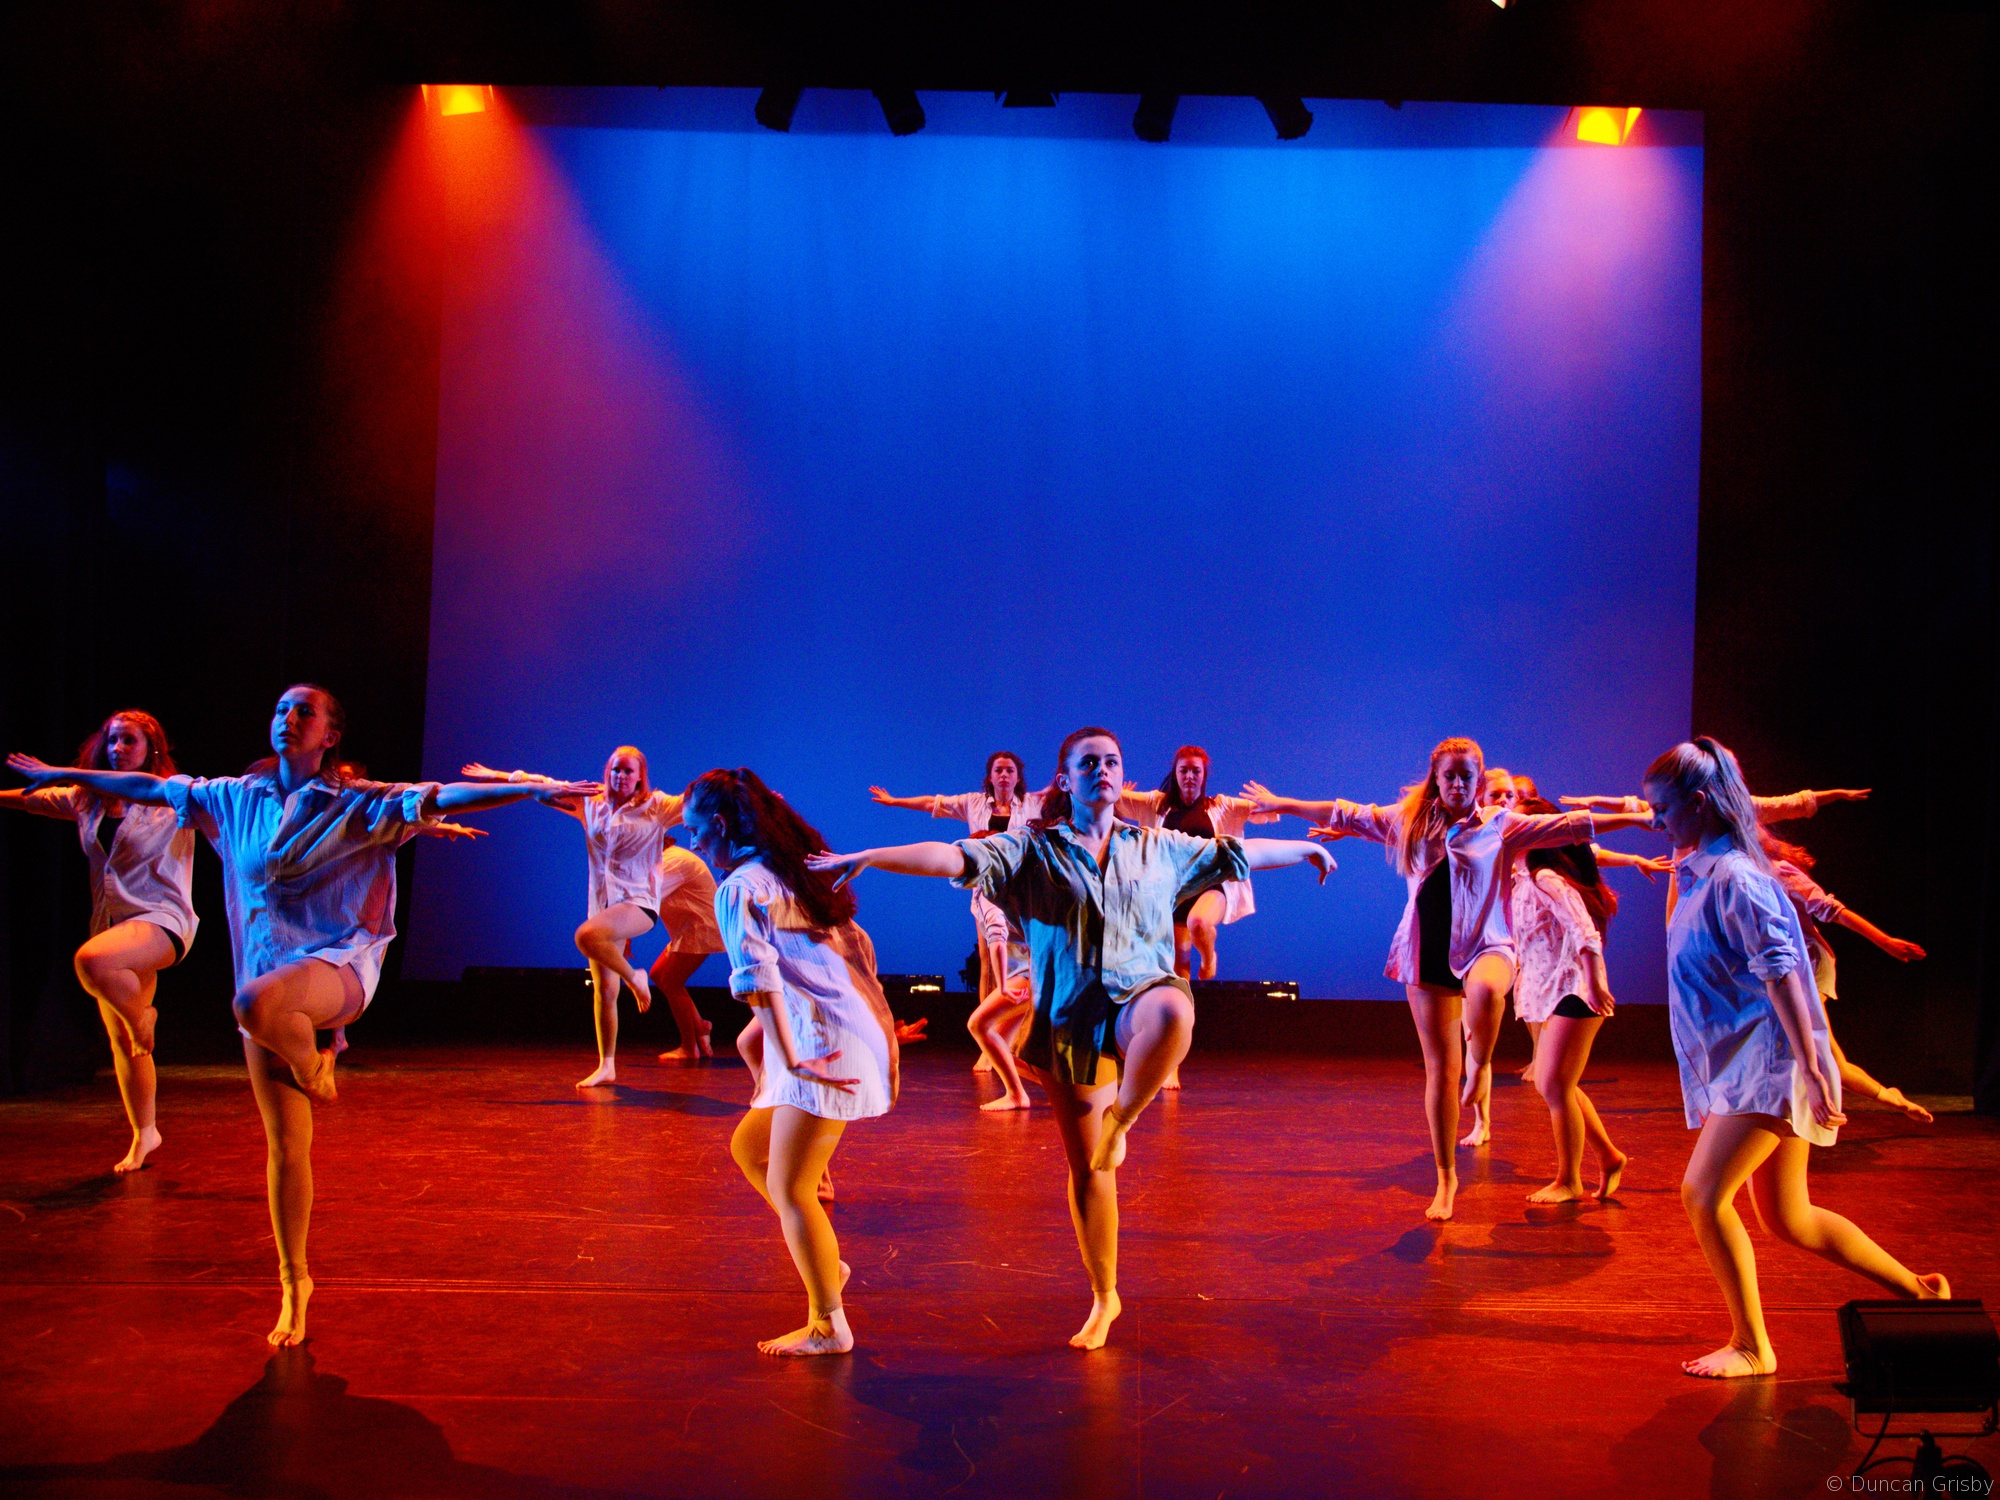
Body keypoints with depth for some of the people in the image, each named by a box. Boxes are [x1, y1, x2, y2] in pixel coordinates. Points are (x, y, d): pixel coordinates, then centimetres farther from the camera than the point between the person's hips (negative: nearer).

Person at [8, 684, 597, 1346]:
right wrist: (59, 775, 30)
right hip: (268, 978, 5)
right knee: (284, 1146, 6)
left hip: (337, 965, -4)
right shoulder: (237, 798, 10)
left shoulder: (360, 803, -4)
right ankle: (293, 1281, 20)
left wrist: (535, 791, -29)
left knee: (256, 1001, -40)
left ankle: (313, 1063, -6)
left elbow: (442, 798, -16)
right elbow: (153, 787, 22)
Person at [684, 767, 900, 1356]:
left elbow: (761, 980, -21)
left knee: (789, 1188, 0)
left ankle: (828, 1327, 10)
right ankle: (825, 1262, 25)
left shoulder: (739, 887, -9)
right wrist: (884, 1028, 20)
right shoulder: (796, 871, 17)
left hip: (823, 1044, -10)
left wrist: (791, 1062, -23)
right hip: (859, 1032, 10)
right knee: (747, 1145, 21)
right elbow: (858, 945, 18)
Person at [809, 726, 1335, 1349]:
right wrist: (867, 858, -21)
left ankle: (1120, 1121, -15)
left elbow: (1236, 853, 23)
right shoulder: (1033, 851, 3)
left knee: (1173, 1011, -40)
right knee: (1085, 1167, 6)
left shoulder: (1159, 848, 11)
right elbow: (953, 857, -10)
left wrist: (1305, 849, 29)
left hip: (1140, 995, 0)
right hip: (1072, 1021, 0)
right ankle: (1104, 1299, 25)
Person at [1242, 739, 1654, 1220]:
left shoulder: (1501, 825, 2)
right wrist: (1279, 804, 16)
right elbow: (1348, 814, 13)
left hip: (1485, 946, -2)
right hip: (1428, 956, 3)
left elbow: (1568, 825, -3)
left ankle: (1480, 1066, -10)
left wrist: (1634, 819, -11)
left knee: (1486, 990, -41)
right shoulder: (1409, 821, 8)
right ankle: (1446, 1178, 18)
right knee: (1440, 1069, 4)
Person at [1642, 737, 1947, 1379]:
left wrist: (1810, 1067, -27)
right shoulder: (1698, 874, 12)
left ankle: (1751, 1348, 1)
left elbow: (1779, 970, -23)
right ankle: (1919, 1291, 29)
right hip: (1739, 1063, 10)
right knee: (1789, 1218, 14)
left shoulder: (1733, 877, -16)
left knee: (1704, 1193, -12)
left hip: (1768, 1061, -10)